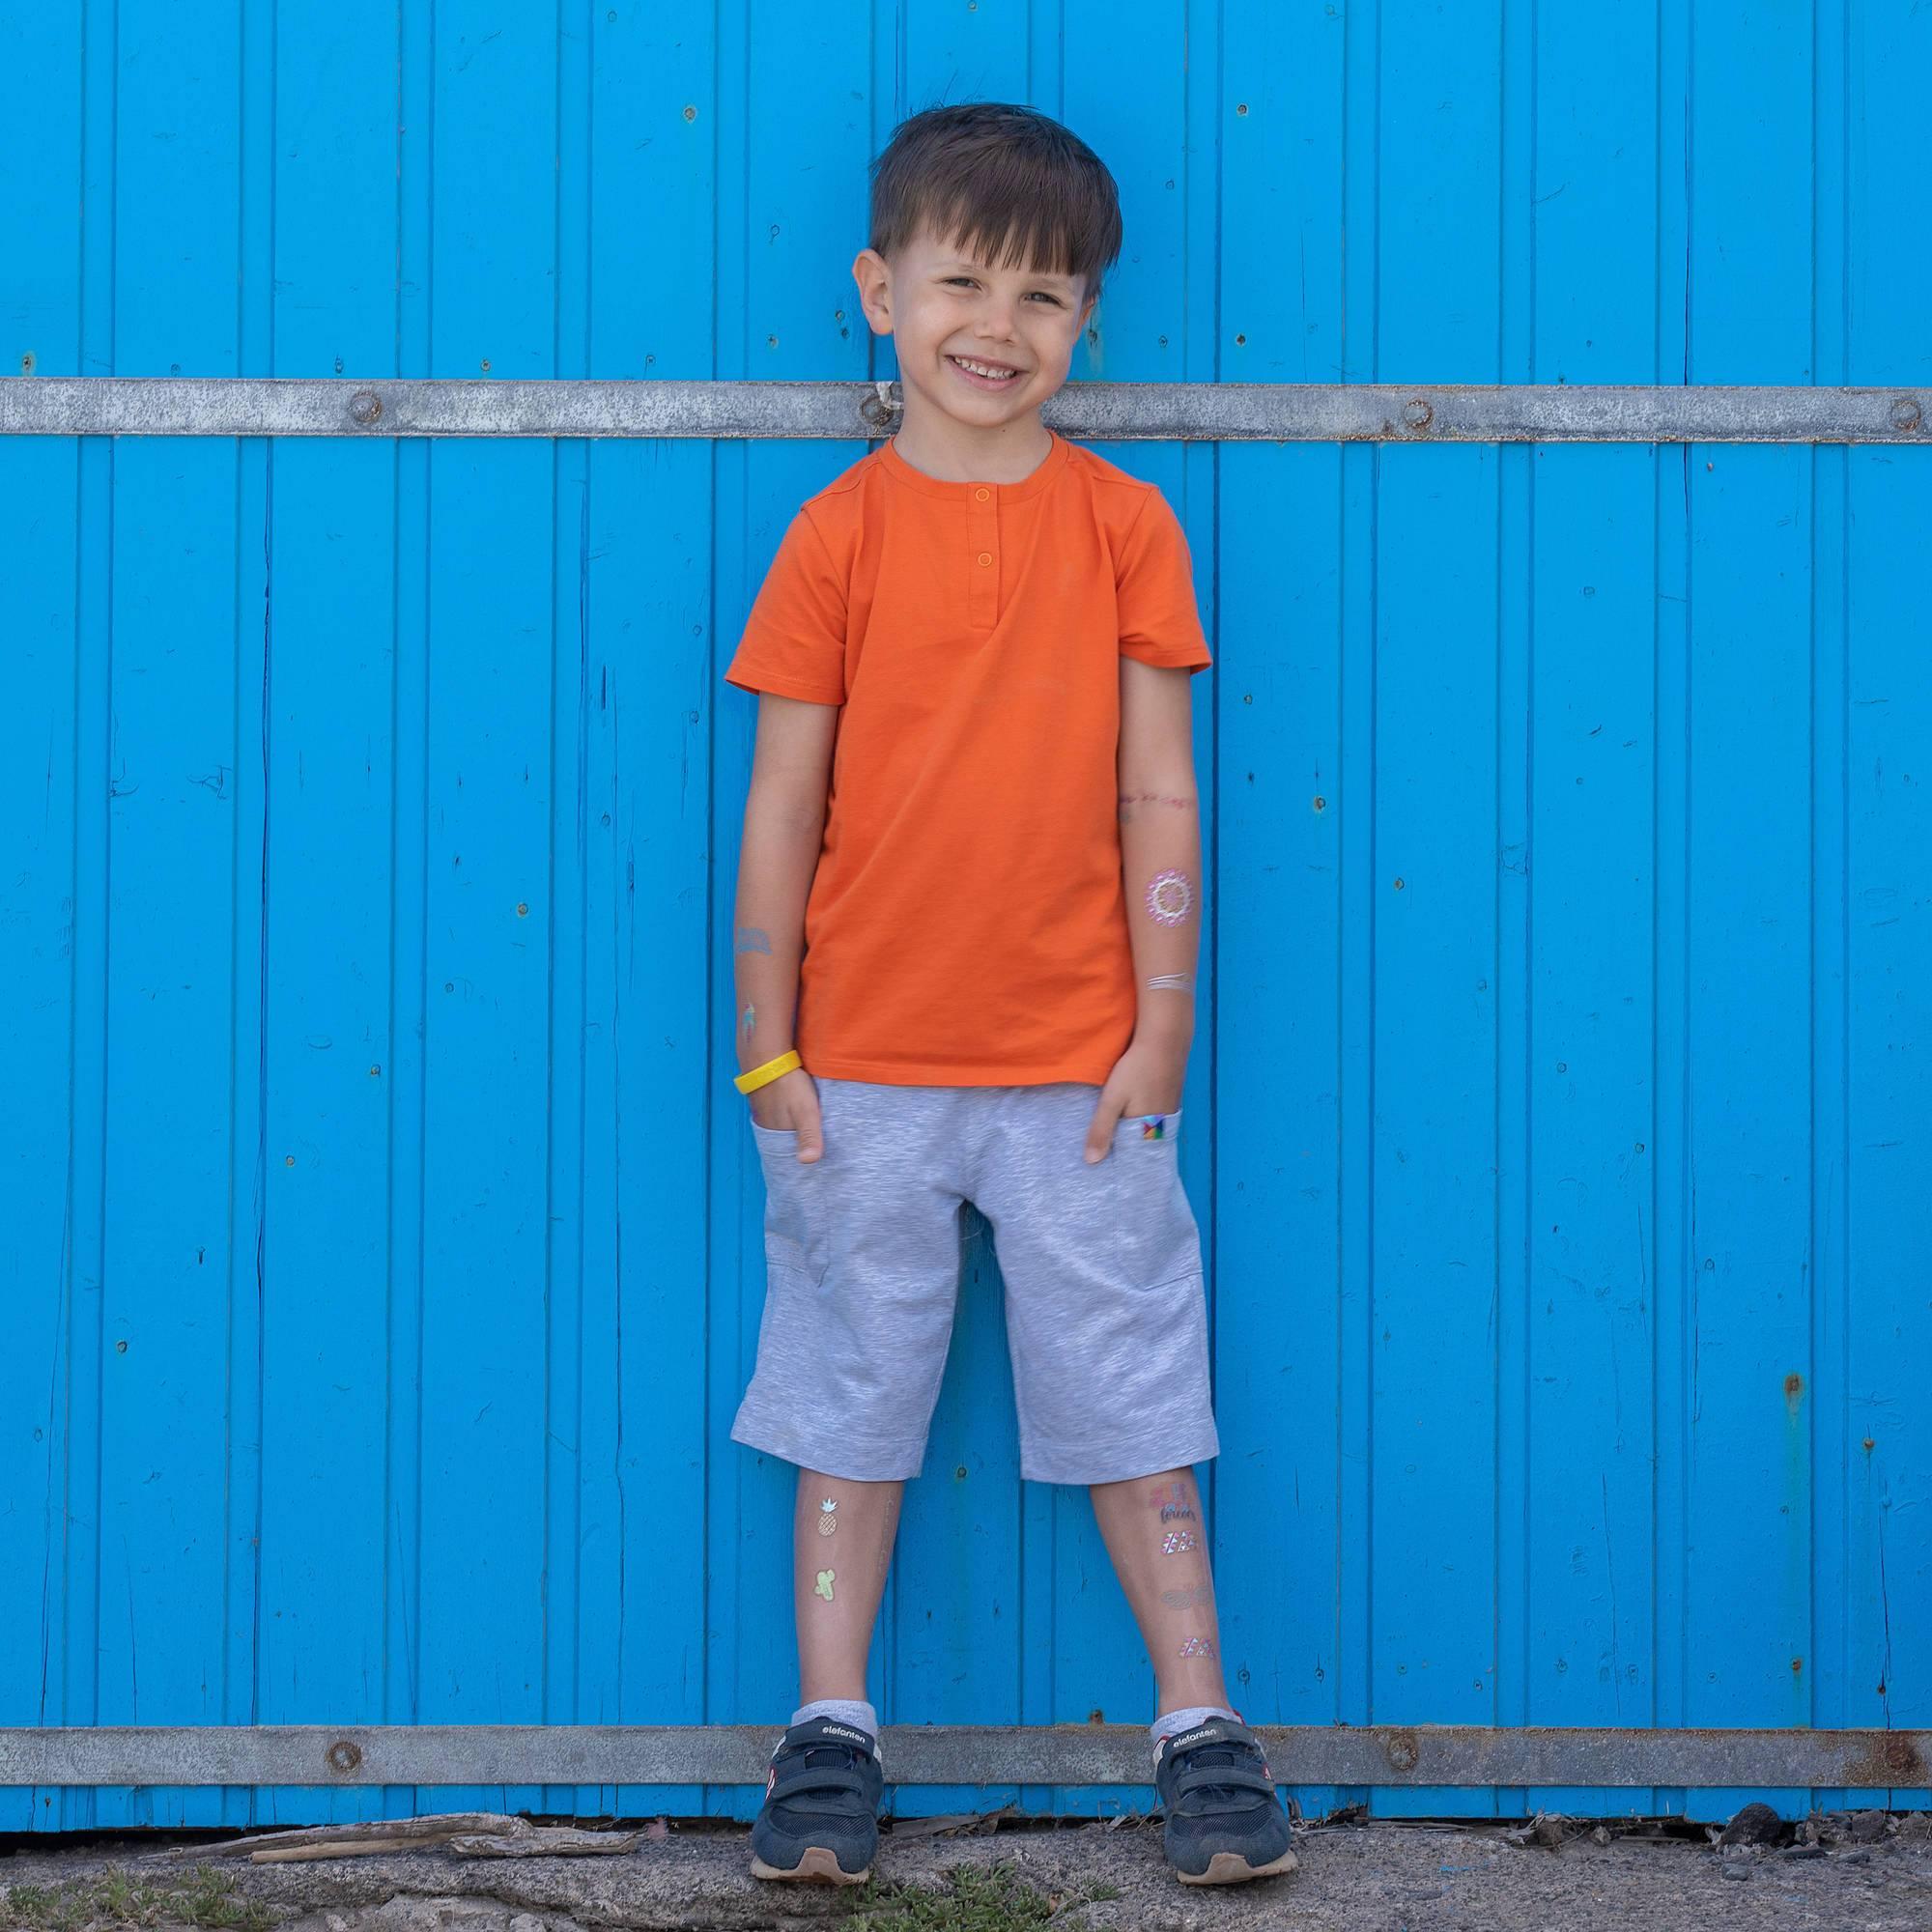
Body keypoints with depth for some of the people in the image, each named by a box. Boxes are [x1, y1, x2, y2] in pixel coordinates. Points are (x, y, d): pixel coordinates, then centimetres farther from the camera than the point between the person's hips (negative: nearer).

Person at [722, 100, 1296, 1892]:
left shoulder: (1121, 524, 0)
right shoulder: (836, 537, -1)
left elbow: (1159, 794, 1)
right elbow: (781, 806, 1)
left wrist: (1159, 1029, -3)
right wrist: (765, 1050, -1)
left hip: (1077, 1068, 0)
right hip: (863, 1070, 0)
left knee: (1132, 1392, 7)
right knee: (850, 1396, 9)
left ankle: (1200, 1724, 18)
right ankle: (829, 1731, 20)